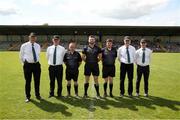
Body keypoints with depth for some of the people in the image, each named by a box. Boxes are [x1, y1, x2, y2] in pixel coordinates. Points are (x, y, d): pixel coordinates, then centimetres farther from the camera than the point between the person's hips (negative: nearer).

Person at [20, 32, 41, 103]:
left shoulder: (38, 46, 5)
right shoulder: (24, 46, -3)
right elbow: (21, 56, 7)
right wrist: (24, 63, 12)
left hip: (36, 64, 3)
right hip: (28, 65, -2)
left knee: (37, 81, 10)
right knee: (28, 81, 6)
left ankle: (37, 95, 28)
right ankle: (27, 96, 23)